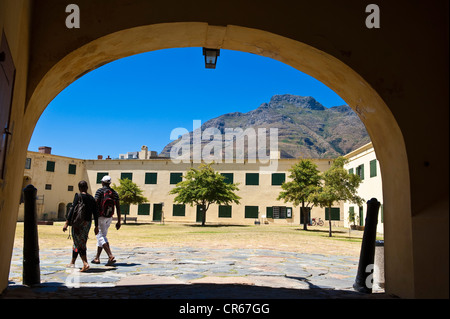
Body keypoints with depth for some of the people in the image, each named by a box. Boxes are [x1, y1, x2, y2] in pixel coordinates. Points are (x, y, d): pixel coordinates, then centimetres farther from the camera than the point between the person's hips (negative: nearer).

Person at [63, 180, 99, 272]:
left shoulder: (78, 196, -8)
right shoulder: (92, 198, 8)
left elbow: (72, 209, -16)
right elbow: (95, 213, 9)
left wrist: (67, 222, -15)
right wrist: (96, 226, 14)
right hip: (87, 223, 6)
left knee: (79, 243, -4)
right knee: (77, 242, 19)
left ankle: (85, 263, -18)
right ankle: (72, 262, 31)